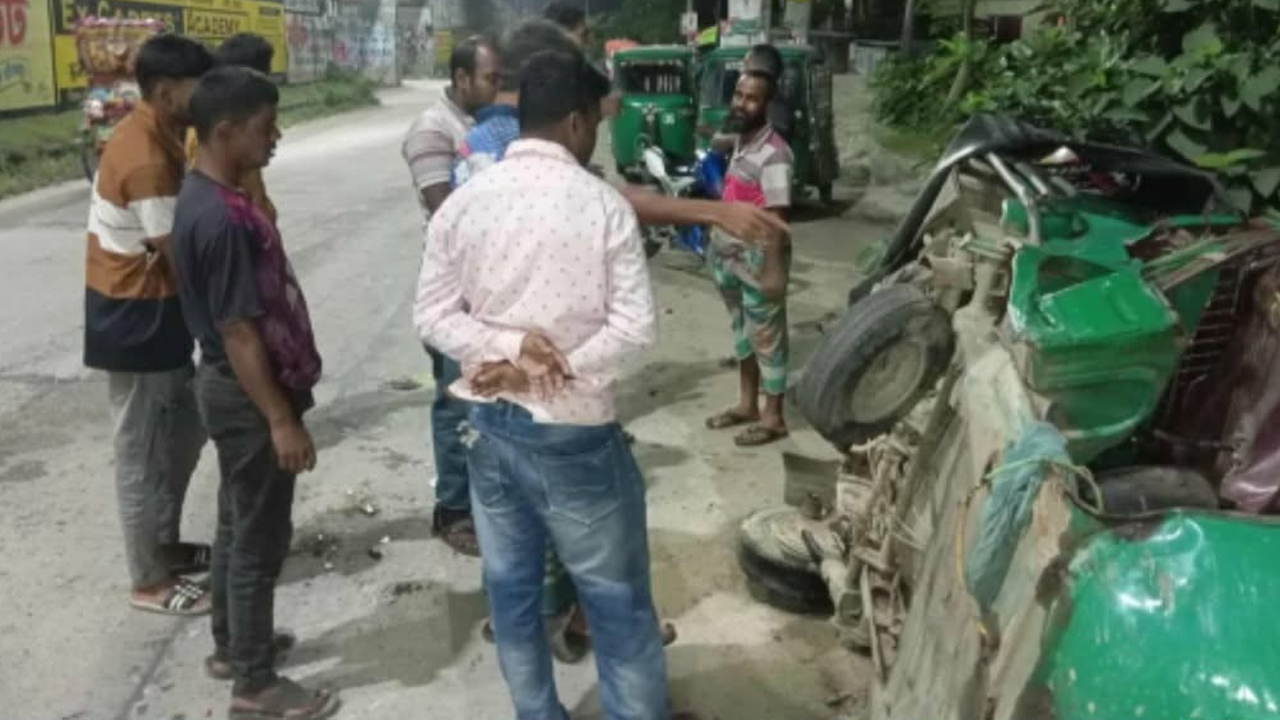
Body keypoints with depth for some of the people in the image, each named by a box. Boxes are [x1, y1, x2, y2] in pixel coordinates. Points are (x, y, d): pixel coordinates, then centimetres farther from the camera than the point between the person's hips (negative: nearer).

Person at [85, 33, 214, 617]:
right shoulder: (146, 159, -24)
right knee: (143, 452, 3)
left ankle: (165, 545, 37)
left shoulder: (156, 137, 7)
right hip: (135, 317, -10)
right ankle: (150, 581, 17)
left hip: (152, 310, 10)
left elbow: (188, 217, 11)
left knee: (184, 429, 21)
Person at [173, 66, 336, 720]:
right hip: (248, 395, -10)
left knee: (237, 525, 22)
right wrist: (281, 419, -21)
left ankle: (231, 645, 38)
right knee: (260, 540, 2)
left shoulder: (203, 196, 7)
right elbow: (239, 330, -25)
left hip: (233, 386, 10)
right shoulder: (223, 218, -26)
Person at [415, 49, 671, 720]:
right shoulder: (603, 203, -12)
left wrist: (509, 346, -11)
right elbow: (635, 326, -16)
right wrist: (552, 371, -13)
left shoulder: (463, 201, -1)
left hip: (489, 423, 5)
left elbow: (432, 315, -2)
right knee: (617, 598, 9)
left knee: (510, 588, 18)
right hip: (574, 430, -4)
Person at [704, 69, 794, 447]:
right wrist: (718, 244, 18)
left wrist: (773, 270, -24)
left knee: (767, 338, 3)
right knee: (742, 331, 19)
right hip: (730, 256, 9)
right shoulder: (740, 142, 8)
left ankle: (773, 417, 15)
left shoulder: (773, 153, -20)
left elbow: (776, 217, -22)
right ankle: (747, 404, 33)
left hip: (758, 259, -9)